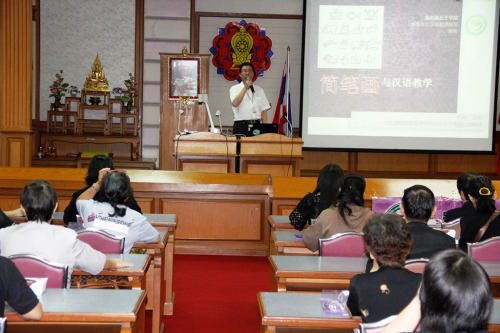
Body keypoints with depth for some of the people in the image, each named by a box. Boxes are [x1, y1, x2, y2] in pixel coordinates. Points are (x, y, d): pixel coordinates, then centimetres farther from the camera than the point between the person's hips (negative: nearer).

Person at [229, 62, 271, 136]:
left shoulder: (259, 90, 15)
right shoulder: (234, 89, 6)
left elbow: (264, 110, 11)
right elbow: (235, 104, -14)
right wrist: (245, 88, -11)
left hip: (257, 124, 3)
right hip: (241, 126, -2)